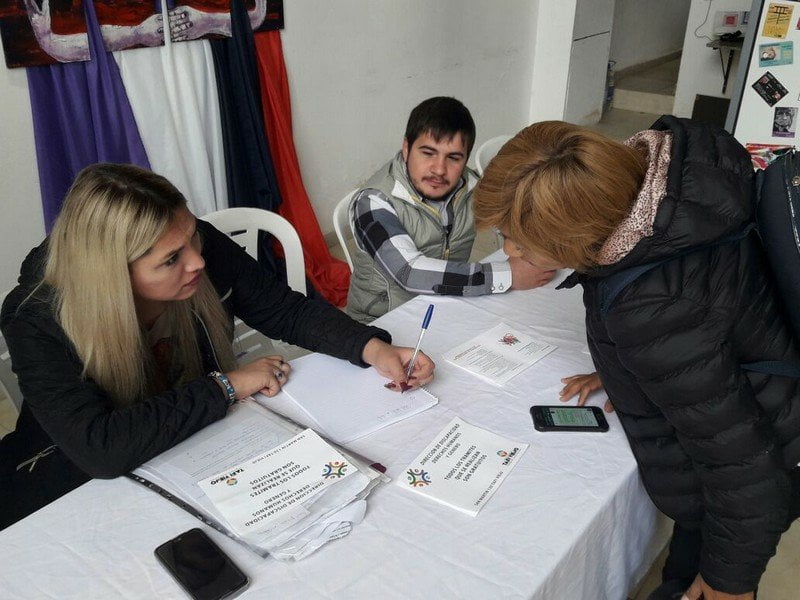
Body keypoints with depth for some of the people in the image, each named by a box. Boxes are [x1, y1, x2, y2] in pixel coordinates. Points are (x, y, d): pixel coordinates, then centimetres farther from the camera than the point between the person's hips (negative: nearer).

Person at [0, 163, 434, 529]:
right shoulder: (36, 320, -28)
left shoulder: (203, 247, -20)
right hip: (73, 490, -2)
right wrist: (226, 386, -31)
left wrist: (372, 348, -23)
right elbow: (100, 450, -38)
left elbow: (288, 311, -8)